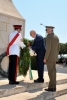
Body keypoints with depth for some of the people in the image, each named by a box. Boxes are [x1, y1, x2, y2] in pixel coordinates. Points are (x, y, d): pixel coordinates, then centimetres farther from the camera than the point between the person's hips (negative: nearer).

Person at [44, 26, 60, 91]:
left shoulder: (48, 37, -15)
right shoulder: (56, 37, 13)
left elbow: (48, 48, -21)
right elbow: (58, 48, 16)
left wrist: (45, 58, -16)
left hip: (49, 57, -9)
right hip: (54, 57, 9)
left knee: (50, 73, -5)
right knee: (53, 72, 10)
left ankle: (51, 87, -1)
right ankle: (53, 87, 12)